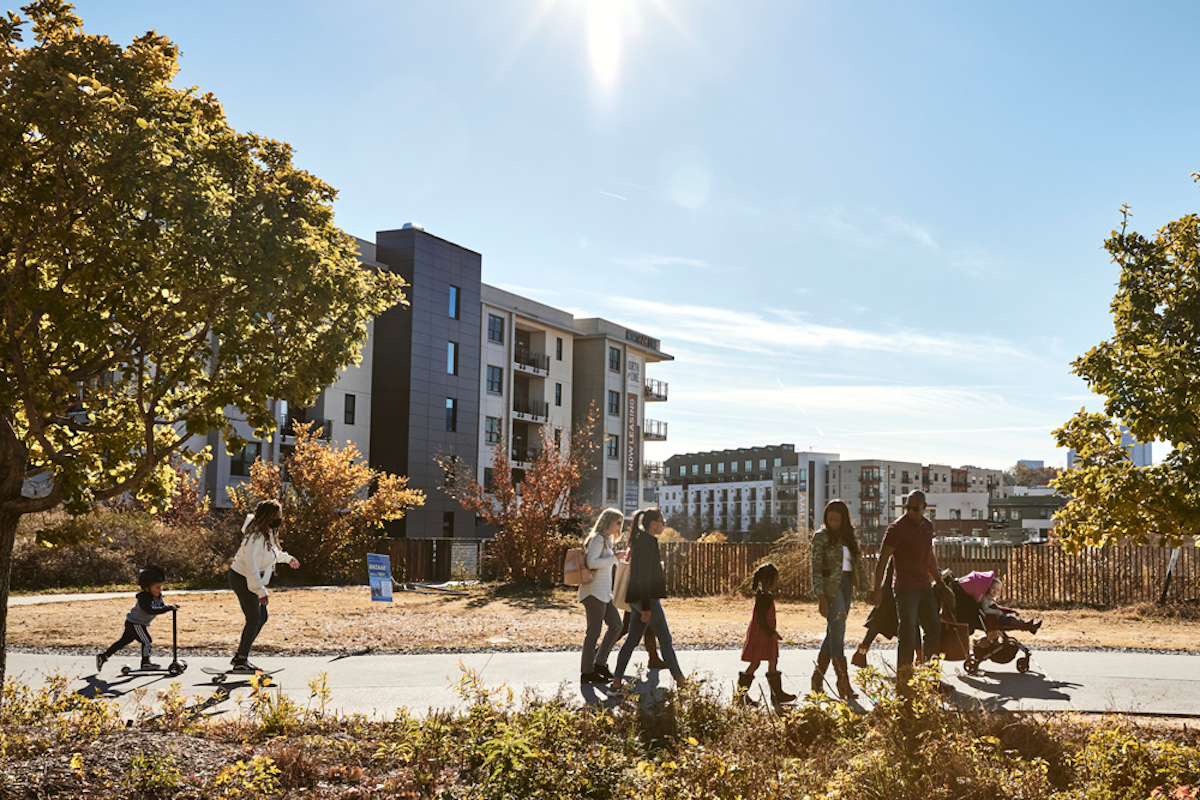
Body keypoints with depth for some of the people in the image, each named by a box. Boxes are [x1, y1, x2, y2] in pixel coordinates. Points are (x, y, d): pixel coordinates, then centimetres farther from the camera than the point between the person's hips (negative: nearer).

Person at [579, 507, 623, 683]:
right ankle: (587, 672, 0)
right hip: (594, 591, -10)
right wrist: (615, 557, -21)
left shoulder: (606, 540, 19)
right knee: (594, 631, -6)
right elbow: (591, 562, -23)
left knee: (616, 625, 10)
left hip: (604, 592, 10)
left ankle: (600, 663, 16)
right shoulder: (598, 539, -12)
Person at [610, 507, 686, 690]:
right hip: (646, 598, -10)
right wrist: (646, 607, -21)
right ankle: (679, 678, 11)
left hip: (637, 599, 10)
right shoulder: (647, 542, -16)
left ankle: (617, 678, 6)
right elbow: (644, 576, -20)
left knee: (632, 639, 9)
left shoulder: (640, 540, 14)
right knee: (665, 639, 2)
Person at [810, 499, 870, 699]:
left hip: (847, 586, 6)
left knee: (833, 633, 9)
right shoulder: (821, 537, -5)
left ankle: (818, 677, 18)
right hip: (830, 587, -6)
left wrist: (865, 589, 8)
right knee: (837, 633, -9)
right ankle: (843, 683, -8)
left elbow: (859, 565, 16)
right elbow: (816, 568, -9)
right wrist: (821, 597, -16)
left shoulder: (850, 538, 13)